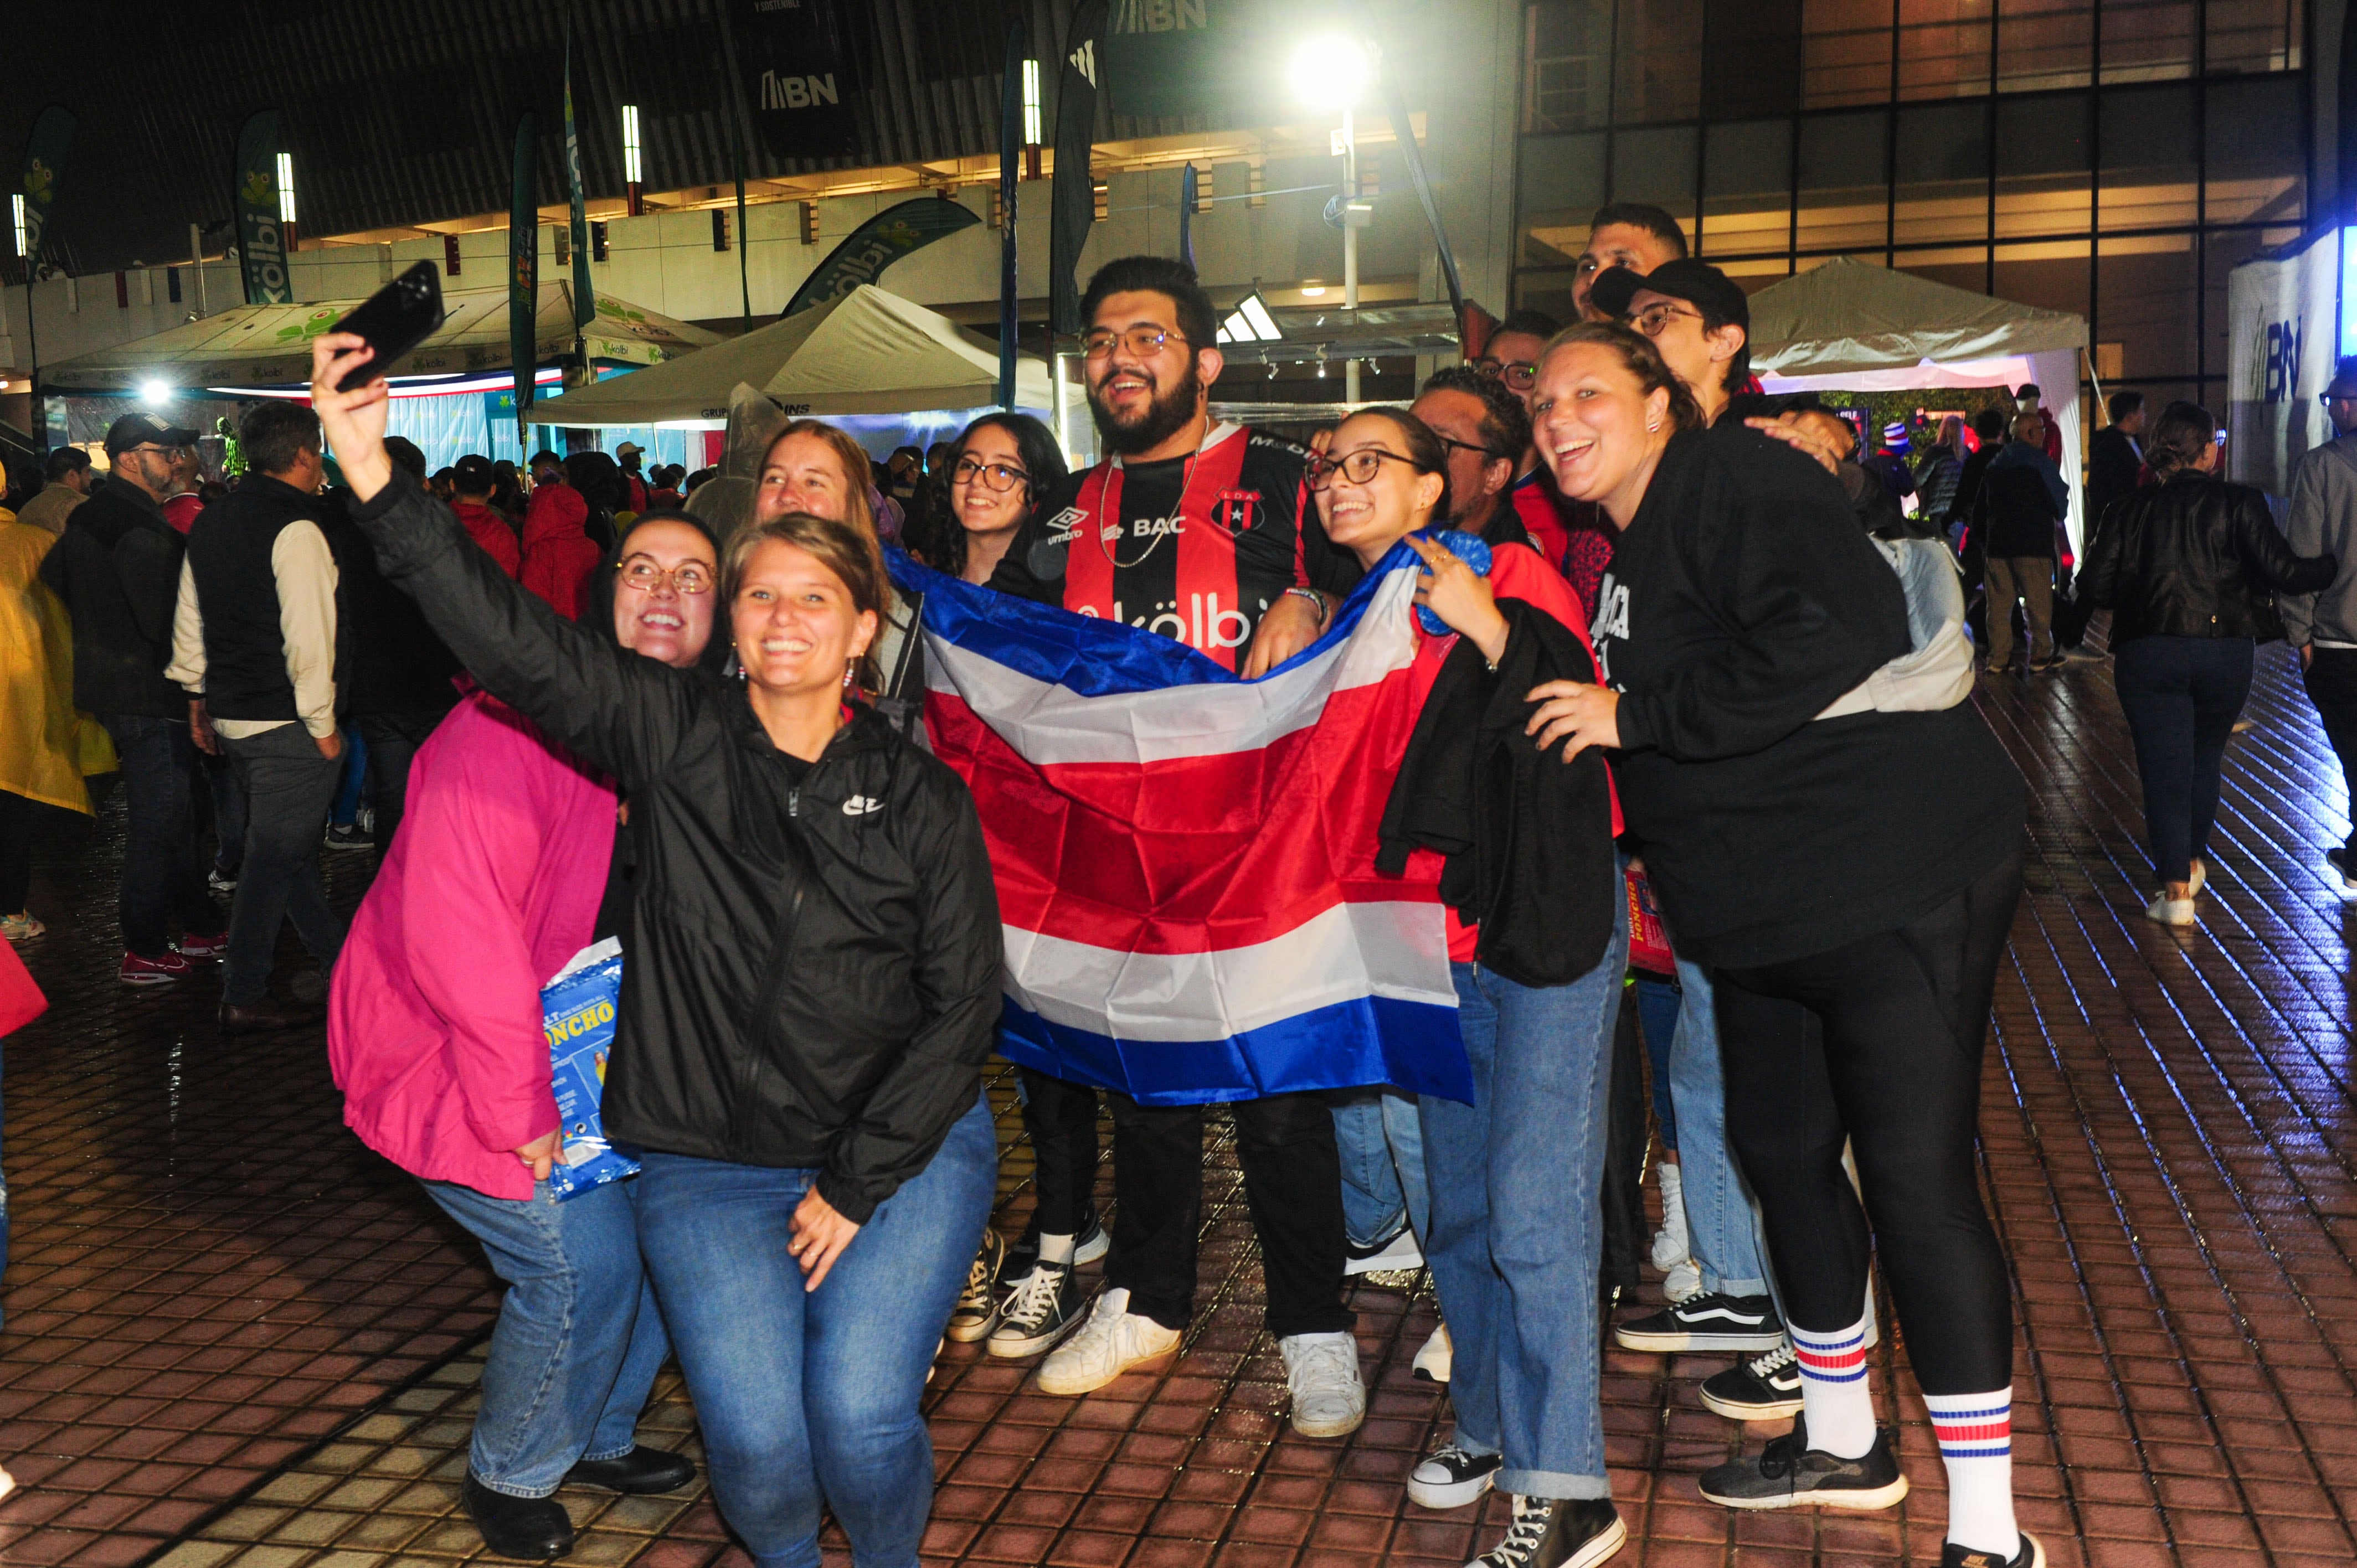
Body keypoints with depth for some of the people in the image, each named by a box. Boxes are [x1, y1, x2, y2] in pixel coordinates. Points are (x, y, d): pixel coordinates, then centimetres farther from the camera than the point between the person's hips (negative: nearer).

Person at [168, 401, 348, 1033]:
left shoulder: (210, 523, 11)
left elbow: (189, 621, 18)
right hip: (283, 722, -9)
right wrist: (323, 723, -13)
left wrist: (198, 699, 25)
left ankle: (338, 958, 33)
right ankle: (244, 999, 6)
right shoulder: (296, 529, -17)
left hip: (229, 714, 9)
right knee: (274, 857, -1)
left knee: (290, 845, 19)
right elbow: (308, 637, -20)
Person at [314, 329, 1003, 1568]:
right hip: (708, 1163, 0)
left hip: (903, 1149, 0)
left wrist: (857, 1186, -7)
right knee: (757, 1442, -13)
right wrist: (375, 480, -26)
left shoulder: (922, 798, -2)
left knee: (862, 1419, -16)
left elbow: (962, 1004, -3)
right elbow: (512, 638, -15)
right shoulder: (674, 736, -2)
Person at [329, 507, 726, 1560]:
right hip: (442, 1051, -8)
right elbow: (454, 926, -31)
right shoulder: (516, 725, -26)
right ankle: (510, 1475, 17)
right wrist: (519, 1107, -27)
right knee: (581, 1256, -12)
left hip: (573, 1043, 8)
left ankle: (597, 1434, 32)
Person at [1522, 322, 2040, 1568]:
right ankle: (1842, 1444, 36)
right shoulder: (1629, 550, 16)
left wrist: (1637, 716, -22)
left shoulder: (1737, 484, -13)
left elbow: (1835, 637, -30)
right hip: (1764, 915, 10)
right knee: (1780, 1149, 17)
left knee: (1917, 1179, -8)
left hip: (1901, 882, -10)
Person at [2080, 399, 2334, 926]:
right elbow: (2283, 572, -10)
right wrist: (2335, 563, 7)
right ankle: (2191, 863, 36)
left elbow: (2094, 587, -2)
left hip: (2147, 654, 0)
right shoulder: (2238, 503, -2)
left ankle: (2176, 889, -4)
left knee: (2164, 766, 2)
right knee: (2205, 759, 21)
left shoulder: (2129, 510, 3)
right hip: (2226, 651, 1)